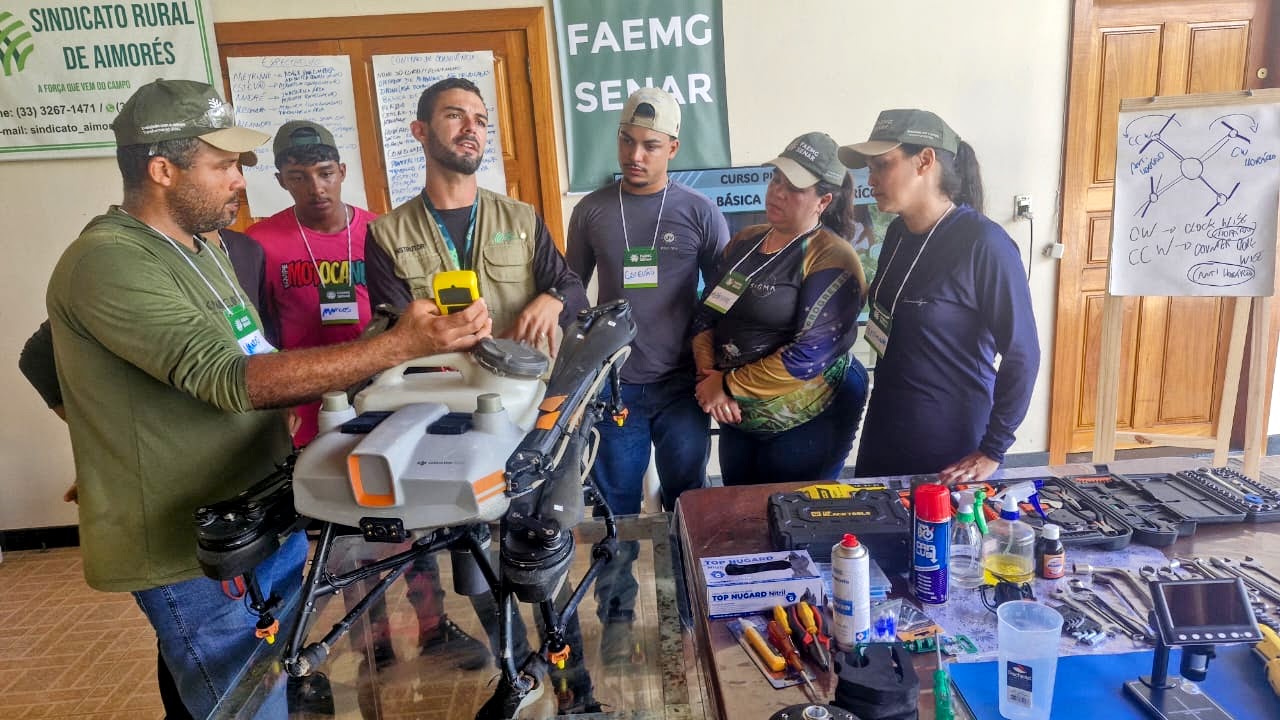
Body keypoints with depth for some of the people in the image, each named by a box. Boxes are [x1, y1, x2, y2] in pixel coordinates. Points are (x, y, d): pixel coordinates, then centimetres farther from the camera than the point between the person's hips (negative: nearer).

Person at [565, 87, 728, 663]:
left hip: (682, 387, 0)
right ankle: (616, 616, 25)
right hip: (614, 386, 1)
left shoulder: (699, 212, -1)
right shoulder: (591, 211, 2)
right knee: (617, 506, 9)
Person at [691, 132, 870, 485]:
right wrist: (707, 374, -11)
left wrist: (729, 385, -18)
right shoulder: (744, 243, 6)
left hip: (806, 425, -7)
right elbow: (707, 315, 7)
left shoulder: (830, 259, -16)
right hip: (739, 419, 7)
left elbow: (811, 354, -24)